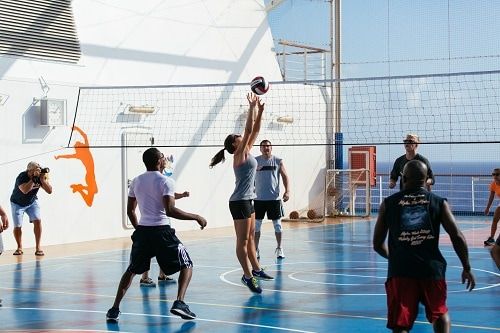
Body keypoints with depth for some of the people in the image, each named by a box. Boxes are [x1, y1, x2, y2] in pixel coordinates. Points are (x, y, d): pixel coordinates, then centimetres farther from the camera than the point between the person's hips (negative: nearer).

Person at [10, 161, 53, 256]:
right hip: (18, 204, -3)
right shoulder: (22, 177, -30)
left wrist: (42, 179, -33)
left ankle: (38, 247, -9)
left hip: (32, 202, 3)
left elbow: (49, 191, -21)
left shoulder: (40, 176, -17)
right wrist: (33, 178, -49)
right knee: (17, 226, -6)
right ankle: (19, 247, 18)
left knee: (37, 221, -17)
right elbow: (25, 190, -47)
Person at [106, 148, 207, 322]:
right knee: (186, 265, 10)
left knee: (132, 270, 21)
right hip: (161, 231, -5)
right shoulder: (166, 181, -9)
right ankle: (179, 303, -9)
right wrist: (196, 217, -12)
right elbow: (170, 210, -19)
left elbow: (130, 211, 15)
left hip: (142, 231, 5)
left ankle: (114, 309, 12)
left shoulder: (136, 181, 10)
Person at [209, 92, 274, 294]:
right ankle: (248, 276, -3)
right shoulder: (240, 155, -12)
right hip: (239, 202, -10)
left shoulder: (246, 153, 12)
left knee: (250, 237, 16)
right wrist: (252, 108, -16)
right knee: (243, 240, -5)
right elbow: (249, 129, -18)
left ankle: (256, 269, 24)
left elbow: (255, 130, 15)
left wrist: (260, 111, 9)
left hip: (247, 201, 10)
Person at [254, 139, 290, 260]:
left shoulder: (278, 161, 2)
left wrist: (287, 191, -8)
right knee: (256, 224, 2)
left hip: (274, 198, 0)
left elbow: (284, 176, 3)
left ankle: (279, 248, 16)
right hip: (259, 198, 0)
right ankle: (255, 249, 10)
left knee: (277, 224, 4)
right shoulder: (255, 161, 3)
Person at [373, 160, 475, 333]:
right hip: (431, 268, 1)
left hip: (400, 270, -1)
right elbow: (457, 237, 0)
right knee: (440, 312, 25)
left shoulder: (389, 203, 9)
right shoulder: (439, 202, 8)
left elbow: (377, 244, 12)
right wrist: (467, 268, 10)